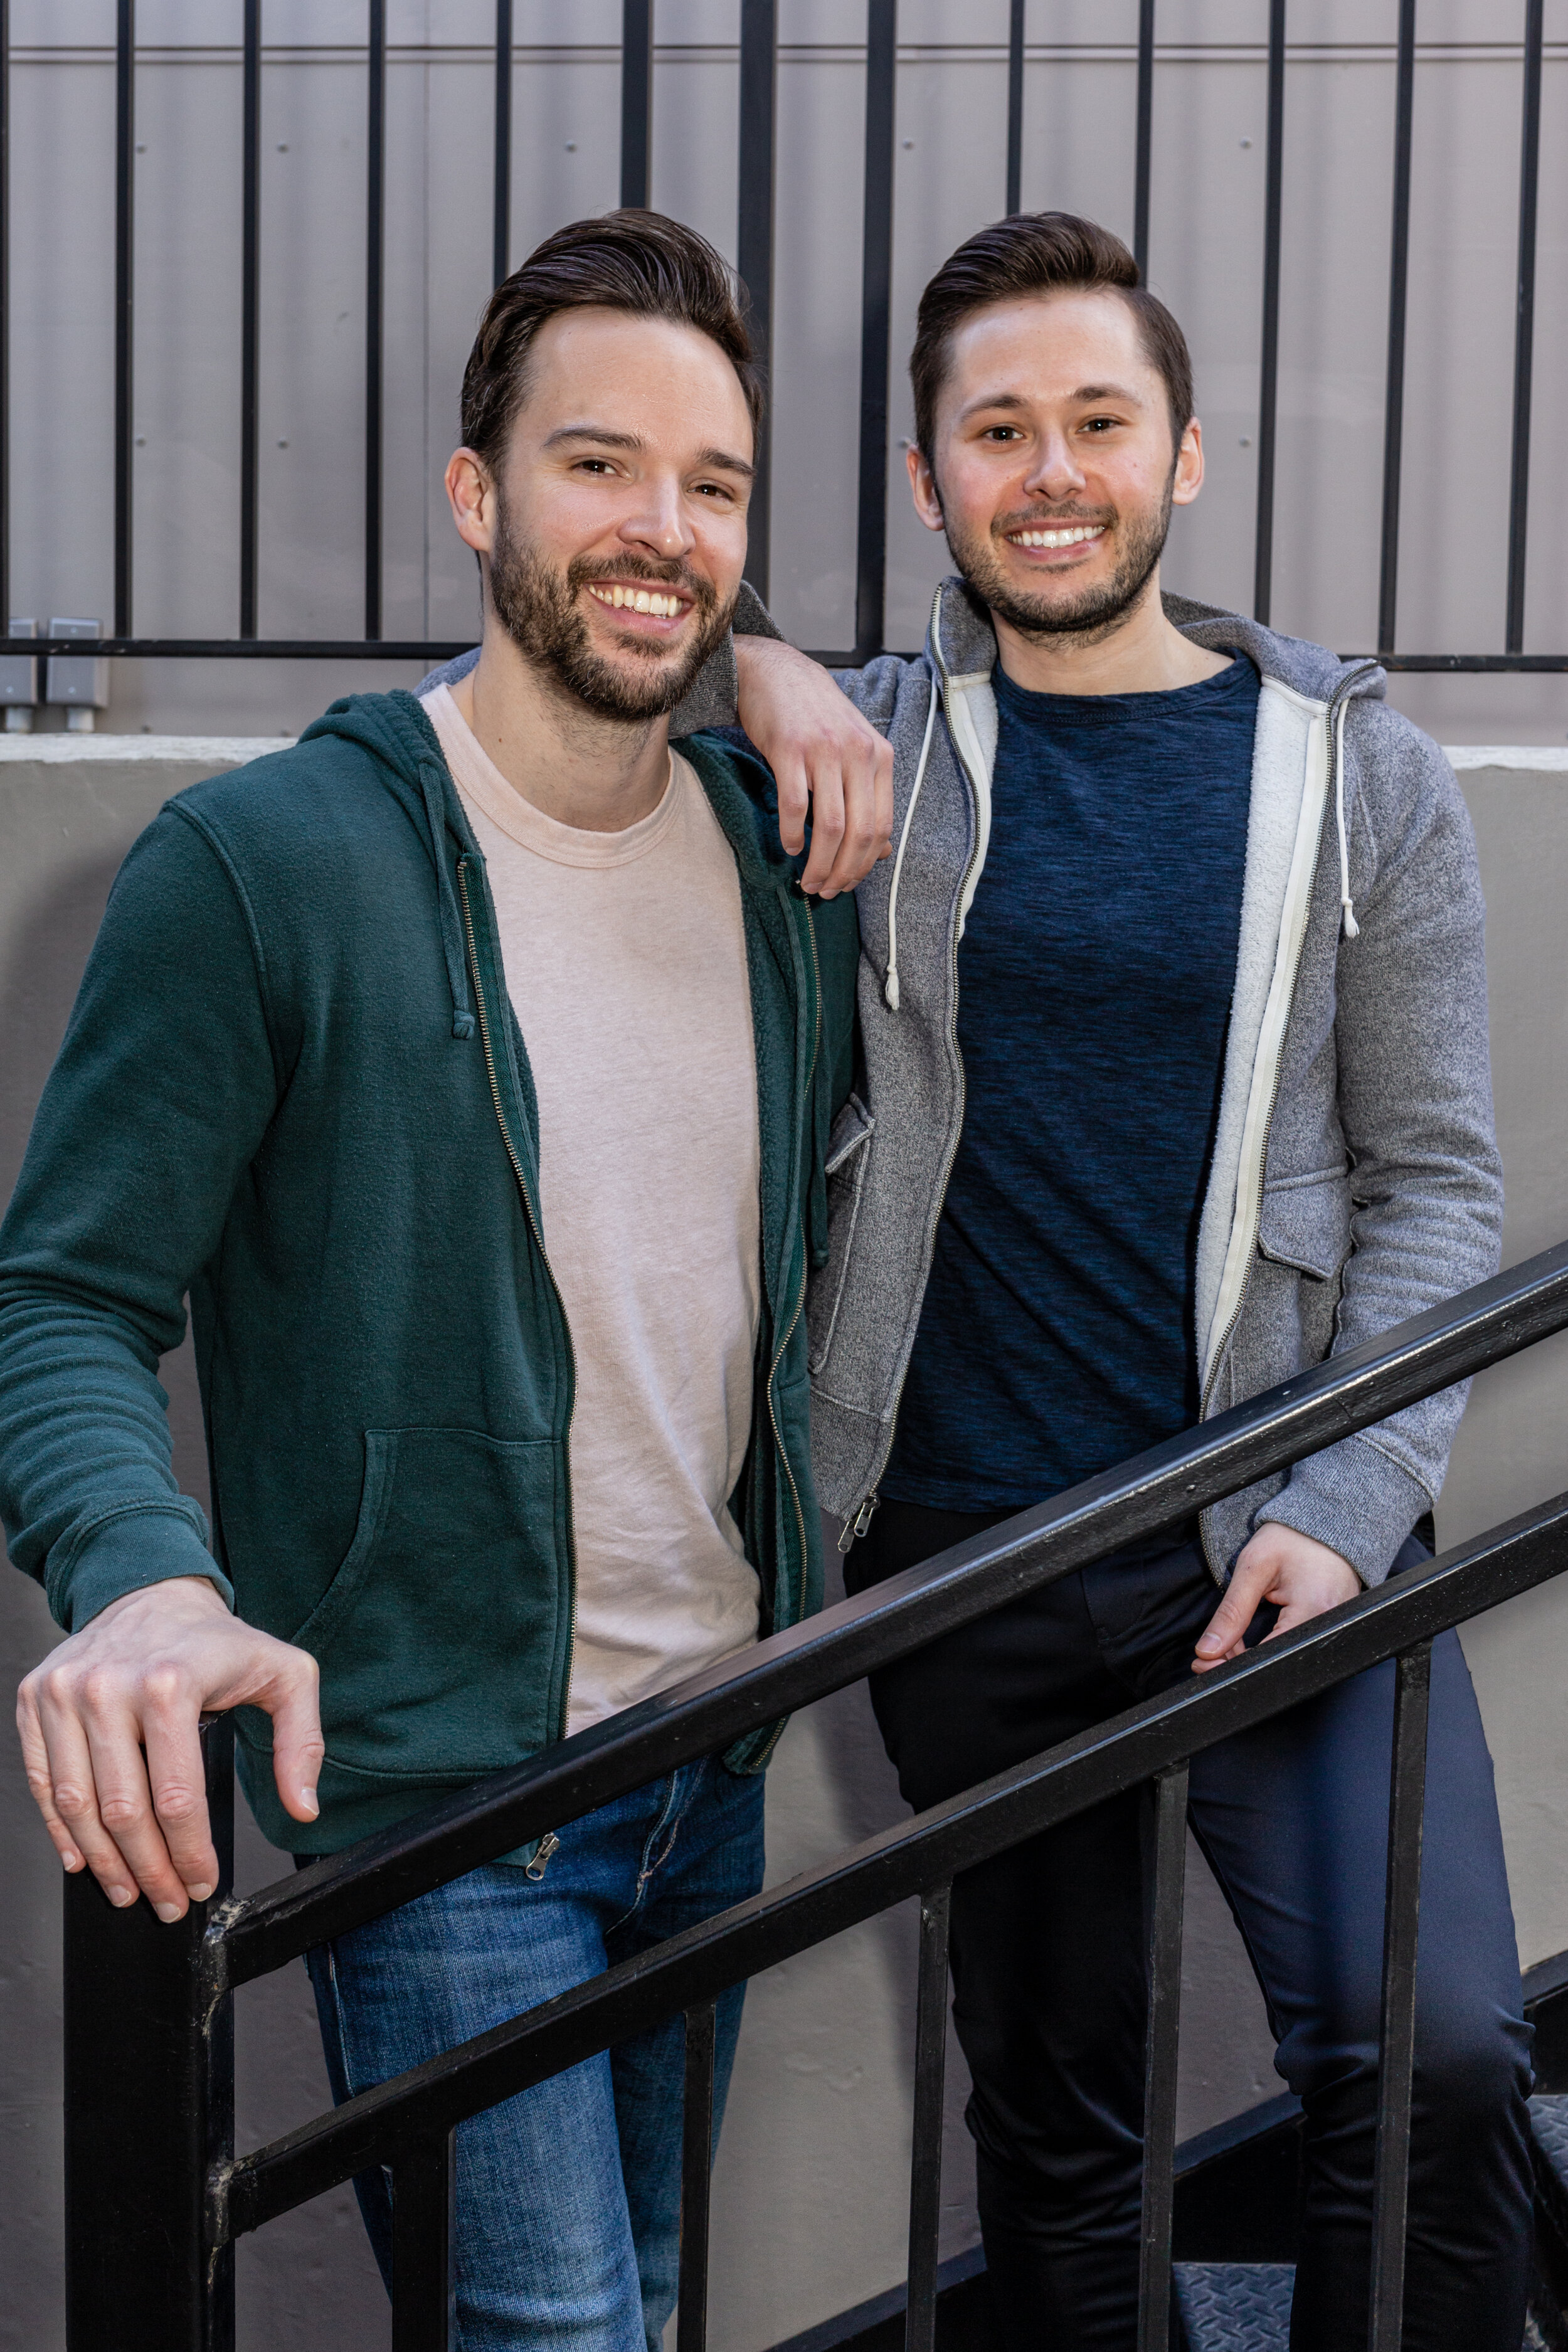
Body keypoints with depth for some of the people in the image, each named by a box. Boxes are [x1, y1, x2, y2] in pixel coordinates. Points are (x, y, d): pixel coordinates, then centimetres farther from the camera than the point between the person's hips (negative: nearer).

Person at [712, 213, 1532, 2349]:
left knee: (1434, 2053, -18)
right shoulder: (867, 748, 5)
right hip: (962, 1552, 1)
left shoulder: (1356, 773, 4)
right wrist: (747, 668, -9)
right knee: (1054, 2113, 11)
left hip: (1282, 1532, -1)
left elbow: (1434, 1180, 3)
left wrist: (1346, 1506, -10)